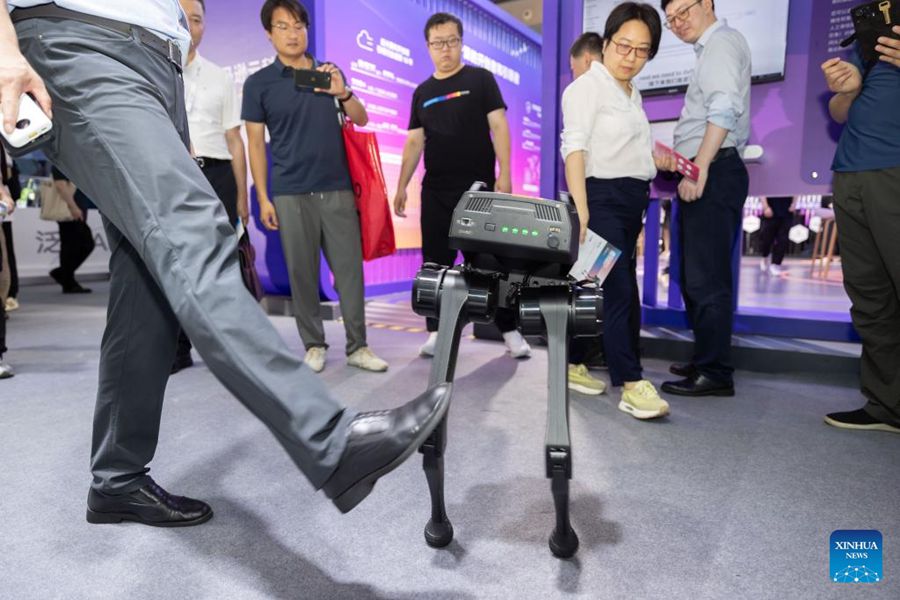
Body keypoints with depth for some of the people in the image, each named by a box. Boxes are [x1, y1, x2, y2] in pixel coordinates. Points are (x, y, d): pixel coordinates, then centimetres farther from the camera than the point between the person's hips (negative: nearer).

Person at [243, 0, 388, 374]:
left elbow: (361, 120, 12)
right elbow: (255, 142, 3)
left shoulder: (329, 72, 12)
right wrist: (263, 198, -3)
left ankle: (358, 346, 8)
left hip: (338, 189, 2)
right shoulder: (259, 83, 4)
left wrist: (342, 92, -9)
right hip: (290, 194, -2)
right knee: (302, 273, 2)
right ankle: (313, 345, 16)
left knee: (349, 268, 0)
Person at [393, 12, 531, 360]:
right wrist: (402, 186, 4)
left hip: (478, 187, -3)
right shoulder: (422, 93, 14)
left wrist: (504, 175, -13)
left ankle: (510, 330, 11)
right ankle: (436, 331, 14)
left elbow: (499, 126, -3)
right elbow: (415, 142, 13)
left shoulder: (480, 79, 5)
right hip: (435, 191, 4)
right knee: (435, 262, 4)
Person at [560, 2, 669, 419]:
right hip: (602, 196, -9)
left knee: (619, 290, 9)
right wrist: (579, 210, -28)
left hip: (632, 199, 9)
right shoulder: (587, 86, -4)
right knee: (618, 290, -12)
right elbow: (574, 148, -17)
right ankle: (632, 384, -10)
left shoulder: (632, 95, 21)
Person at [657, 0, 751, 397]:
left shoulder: (721, 40, -4)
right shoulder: (710, 49, 25)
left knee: (706, 278, -11)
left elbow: (724, 107, -20)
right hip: (704, 173, 11)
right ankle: (706, 360, 22)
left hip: (713, 172, -10)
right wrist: (682, 159, 26)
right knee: (696, 276, 13)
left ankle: (715, 373, -6)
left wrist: (699, 168, -25)